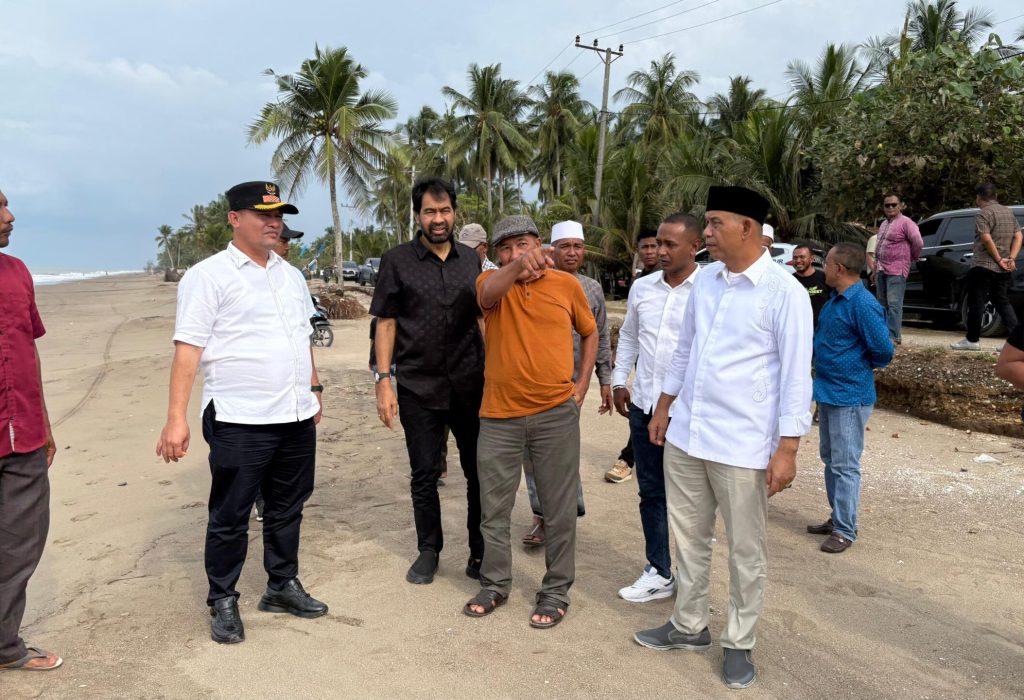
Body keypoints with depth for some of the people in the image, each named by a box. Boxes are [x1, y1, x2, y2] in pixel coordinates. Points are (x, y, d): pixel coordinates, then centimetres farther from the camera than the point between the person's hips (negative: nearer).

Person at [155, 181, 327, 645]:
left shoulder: (290, 276, 14)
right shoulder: (209, 275, -7)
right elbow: (188, 347, -12)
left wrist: (314, 388, 20)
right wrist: (176, 418, -17)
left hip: (296, 417, 6)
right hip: (239, 421, -6)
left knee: (287, 509, 16)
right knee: (230, 517, 6)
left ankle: (283, 586, 33)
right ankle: (223, 602, 23)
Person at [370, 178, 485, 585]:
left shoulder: (472, 261, 8)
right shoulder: (397, 261, -1)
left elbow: (483, 319, 13)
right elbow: (385, 323, -1)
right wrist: (383, 381, -7)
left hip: (470, 384, 2)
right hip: (418, 387, -2)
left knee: (480, 471, 8)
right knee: (424, 475, 8)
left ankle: (481, 551, 24)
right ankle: (428, 550, 27)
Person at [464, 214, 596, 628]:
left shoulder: (566, 284, 2)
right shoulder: (491, 281, 0)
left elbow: (589, 333, 16)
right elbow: (487, 294, -26)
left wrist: (581, 386, 7)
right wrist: (518, 267, -47)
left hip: (556, 413, 0)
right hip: (499, 415, 1)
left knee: (559, 508, 7)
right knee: (494, 507, 12)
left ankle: (557, 590, 23)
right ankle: (495, 584, 30)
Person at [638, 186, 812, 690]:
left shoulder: (784, 291, -11)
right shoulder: (704, 279, 6)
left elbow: (796, 376, -12)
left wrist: (787, 450, -15)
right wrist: (662, 408, 17)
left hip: (743, 445, -6)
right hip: (685, 436, 6)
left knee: (746, 552, 10)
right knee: (689, 539, 17)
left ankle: (739, 643, 28)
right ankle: (689, 625, 35)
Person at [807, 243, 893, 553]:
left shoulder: (862, 304, -20)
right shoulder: (835, 300, 9)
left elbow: (883, 349, -20)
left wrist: (862, 365, -3)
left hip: (849, 397, -10)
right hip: (828, 391, 10)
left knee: (845, 465, -2)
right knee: (830, 459, 18)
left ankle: (845, 531, 9)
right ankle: (837, 518, 31)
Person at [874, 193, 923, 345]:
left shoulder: (905, 222, -9)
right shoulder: (883, 224, 19)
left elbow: (918, 242, -17)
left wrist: (912, 257, -1)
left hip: (896, 271, -9)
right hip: (881, 270, 9)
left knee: (894, 304, -11)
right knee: (882, 304, 13)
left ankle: (894, 336, -11)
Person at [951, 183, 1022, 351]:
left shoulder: (983, 214, -10)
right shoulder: (1008, 212, 15)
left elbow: (987, 239, -21)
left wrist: (999, 259, -14)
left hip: (983, 266, -7)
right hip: (1004, 269, 7)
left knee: (976, 302, 0)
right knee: (1001, 301, 13)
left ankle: (972, 340, 4)